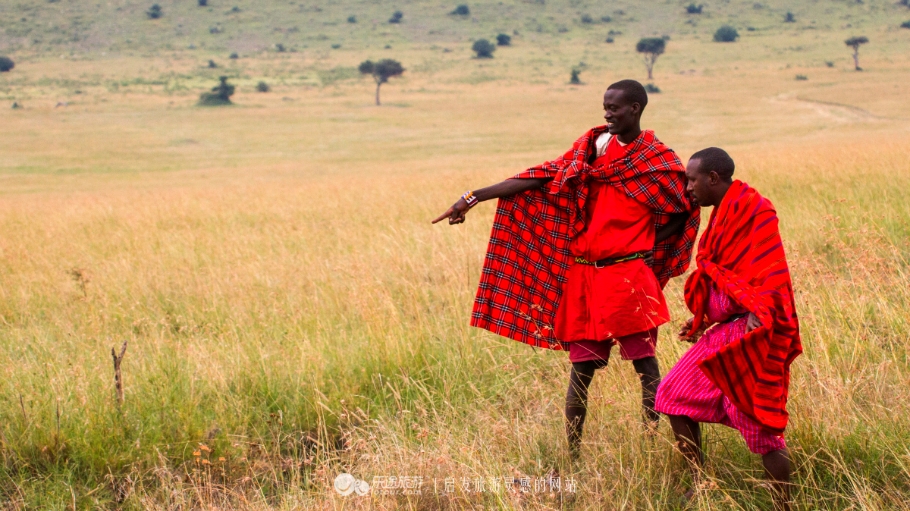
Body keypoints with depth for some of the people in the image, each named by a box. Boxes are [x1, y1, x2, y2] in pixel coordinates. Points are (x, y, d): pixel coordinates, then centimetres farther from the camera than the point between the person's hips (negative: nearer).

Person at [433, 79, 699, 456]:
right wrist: (474, 197, -2)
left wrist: (648, 247, -2)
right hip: (584, 276, 3)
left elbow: (682, 211, 8)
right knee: (582, 366, 4)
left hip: (630, 278, -3)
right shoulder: (592, 146, 8)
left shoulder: (659, 159, 1)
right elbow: (537, 180, 4)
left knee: (645, 364, -2)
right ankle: (572, 454, 8)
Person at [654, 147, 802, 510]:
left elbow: (769, 271, -21)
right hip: (725, 331, 10)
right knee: (675, 395, 9)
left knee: (759, 421, -8)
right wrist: (703, 319, 26)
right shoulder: (724, 214, 15)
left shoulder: (753, 210, -12)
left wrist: (758, 316, -31)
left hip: (752, 331, -10)